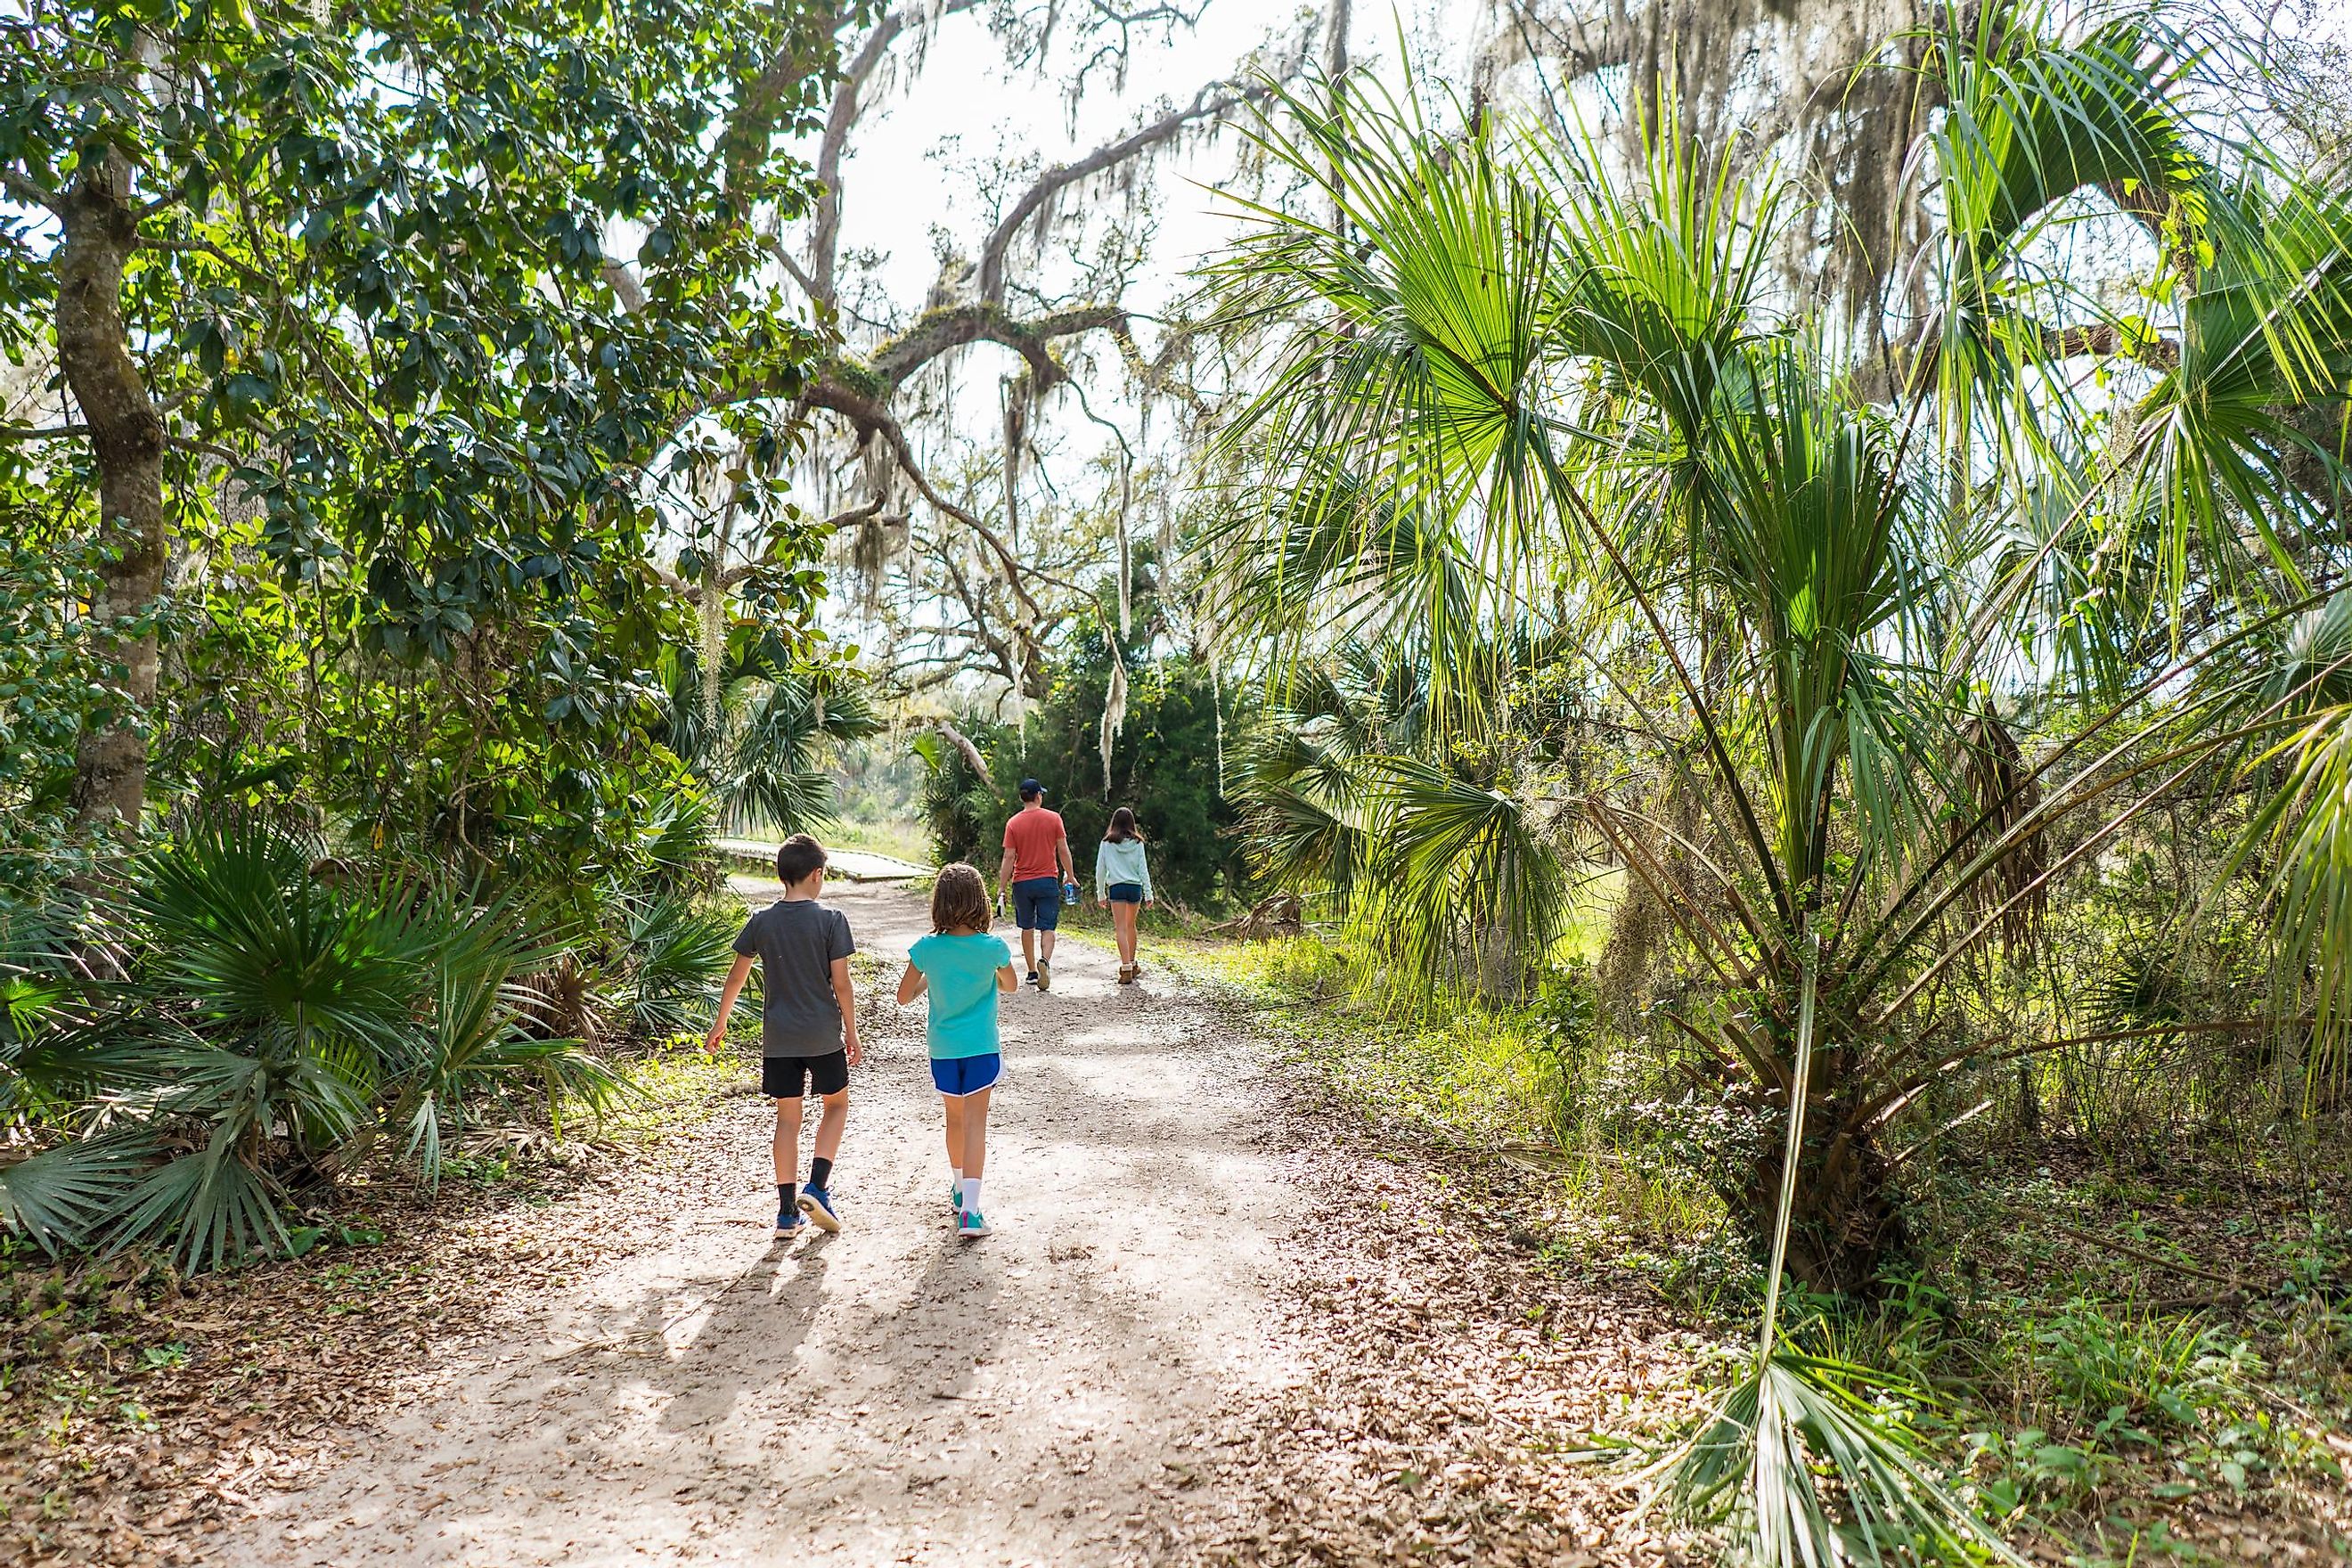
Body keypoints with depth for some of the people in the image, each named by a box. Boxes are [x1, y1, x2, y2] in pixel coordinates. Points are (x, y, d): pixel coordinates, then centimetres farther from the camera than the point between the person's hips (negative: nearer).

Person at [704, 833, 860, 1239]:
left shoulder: (762, 922, 0)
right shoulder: (831, 919, -9)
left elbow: (737, 977, 7)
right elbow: (841, 983, -9)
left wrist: (720, 1022, 21)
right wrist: (852, 1033, 1)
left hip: (778, 1038, 3)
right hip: (823, 1036, -3)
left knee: (787, 1118, 9)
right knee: (836, 1104, 17)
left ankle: (788, 1212, 10)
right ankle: (818, 1187, 2)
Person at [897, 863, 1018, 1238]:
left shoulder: (926, 949, -12)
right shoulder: (992, 947, -14)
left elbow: (904, 997, 0)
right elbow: (1011, 986, 6)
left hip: (942, 1048, 2)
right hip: (981, 1047, -2)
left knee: (955, 1118, 21)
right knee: (976, 1123, -2)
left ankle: (961, 1190, 39)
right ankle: (969, 1210, -13)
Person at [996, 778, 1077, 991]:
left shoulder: (1013, 823, -3)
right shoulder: (1053, 818, -3)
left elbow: (1009, 857, -5)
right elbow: (1063, 850, 0)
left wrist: (1003, 888, -1)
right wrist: (1070, 875, 12)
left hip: (1022, 883, 1)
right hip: (1048, 881, -1)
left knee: (1027, 928, 14)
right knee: (1047, 928, 1)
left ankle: (1032, 972, 18)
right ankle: (1045, 960, -26)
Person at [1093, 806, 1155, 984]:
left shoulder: (1107, 843, 0)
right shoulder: (1137, 843, 2)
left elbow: (1100, 870, 2)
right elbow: (1143, 869, 1)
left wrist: (1100, 894, 12)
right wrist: (1148, 894, 4)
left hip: (1116, 887, -2)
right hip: (1135, 887, 2)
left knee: (1121, 928, -4)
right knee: (1131, 926, 20)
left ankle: (1126, 969, -16)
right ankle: (1132, 964, 33)